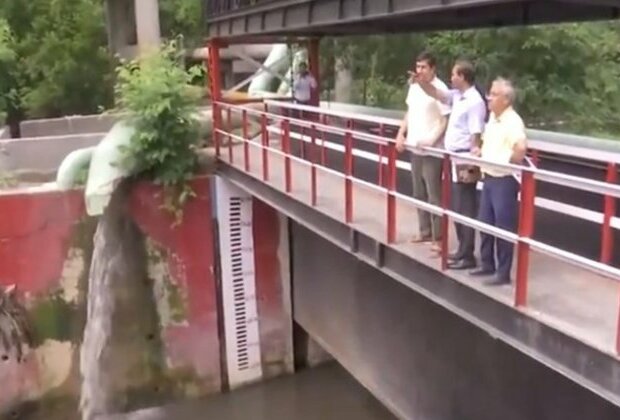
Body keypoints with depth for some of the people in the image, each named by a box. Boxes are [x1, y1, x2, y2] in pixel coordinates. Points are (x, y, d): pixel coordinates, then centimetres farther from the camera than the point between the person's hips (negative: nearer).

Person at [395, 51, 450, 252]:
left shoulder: (440, 89, -14)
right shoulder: (414, 87, 9)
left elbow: (445, 121, -15)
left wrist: (431, 140, -26)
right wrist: (401, 133, 6)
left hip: (431, 151, -8)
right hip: (415, 148, 8)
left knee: (434, 195, -3)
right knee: (419, 193, 15)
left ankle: (438, 237, 4)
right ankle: (425, 231, 28)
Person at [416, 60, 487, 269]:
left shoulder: (475, 102, -17)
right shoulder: (457, 96, 10)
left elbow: (476, 136, -20)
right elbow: (436, 93, 21)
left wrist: (471, 165, -21)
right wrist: (420, 81, 5)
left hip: (465, 161, -9)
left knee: (465, 210, -3)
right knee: (457, 208, 15)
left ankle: (467, 256, 4)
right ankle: (462, 250, 25)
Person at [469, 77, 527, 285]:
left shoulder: (513, 122, -19)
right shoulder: (492, 117, 10)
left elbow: (521, 149, -35)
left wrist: (509, 163, -20)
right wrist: (480, 152, 7)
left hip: (504, 181, -9)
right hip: (489, 178, 9)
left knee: (504, 227, 0)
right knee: (485, 223, 16)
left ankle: (503, 273, 11)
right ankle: (487, 264, 30)